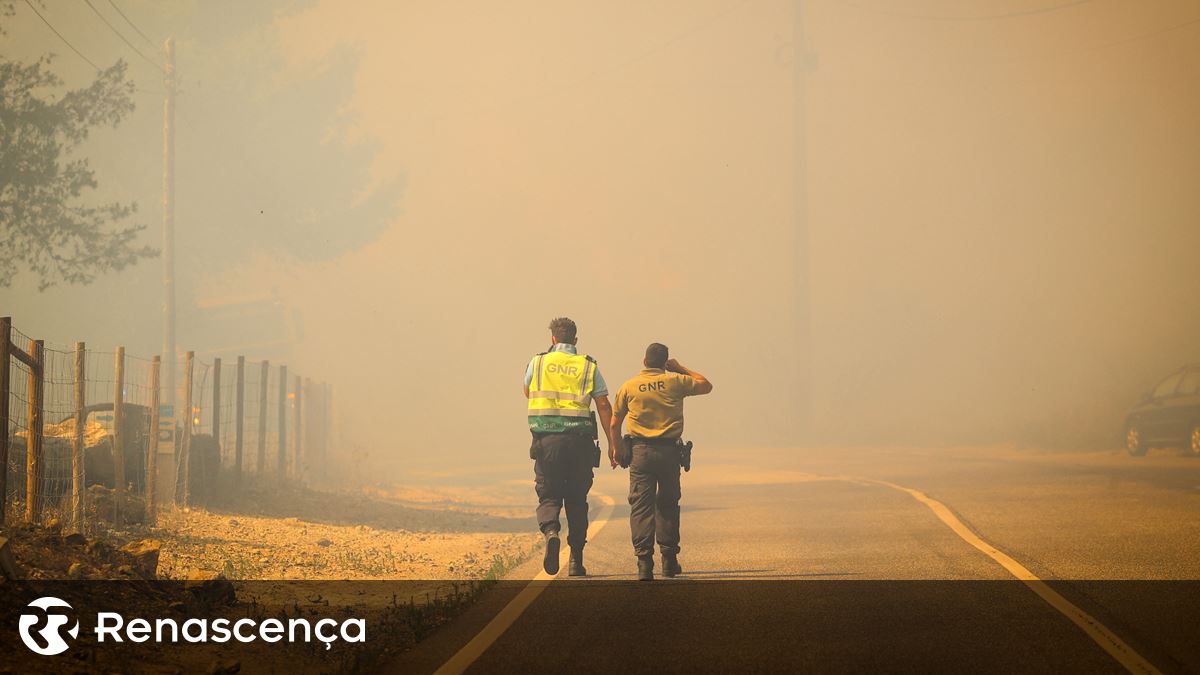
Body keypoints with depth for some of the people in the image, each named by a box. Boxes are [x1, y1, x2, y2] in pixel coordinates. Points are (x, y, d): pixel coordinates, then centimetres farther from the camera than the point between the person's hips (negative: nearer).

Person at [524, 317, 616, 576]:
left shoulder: (538, 362, 5)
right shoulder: (588, 366, 5)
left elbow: (527, 392, 24)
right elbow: (604, 406, -1)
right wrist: (612, 443, 2)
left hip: (546, 441, -1)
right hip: (579, 442, 1)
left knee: (548, 496, 6)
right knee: (577, 500, 11)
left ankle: (550, 531, -27)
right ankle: (576, 561, 10)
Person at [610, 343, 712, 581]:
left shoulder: (629, 387, 4)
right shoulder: (675, 382, 2)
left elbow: (615, 423, 9)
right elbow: (706, 385, 18)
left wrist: (616, 449, 23)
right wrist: (680, 369, 22)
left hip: (640, 451, 0)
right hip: (669, 450, 1)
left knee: (641, 506, -2)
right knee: (667, 505, 13)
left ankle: (644, 561, -14)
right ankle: (669, 560, 18)